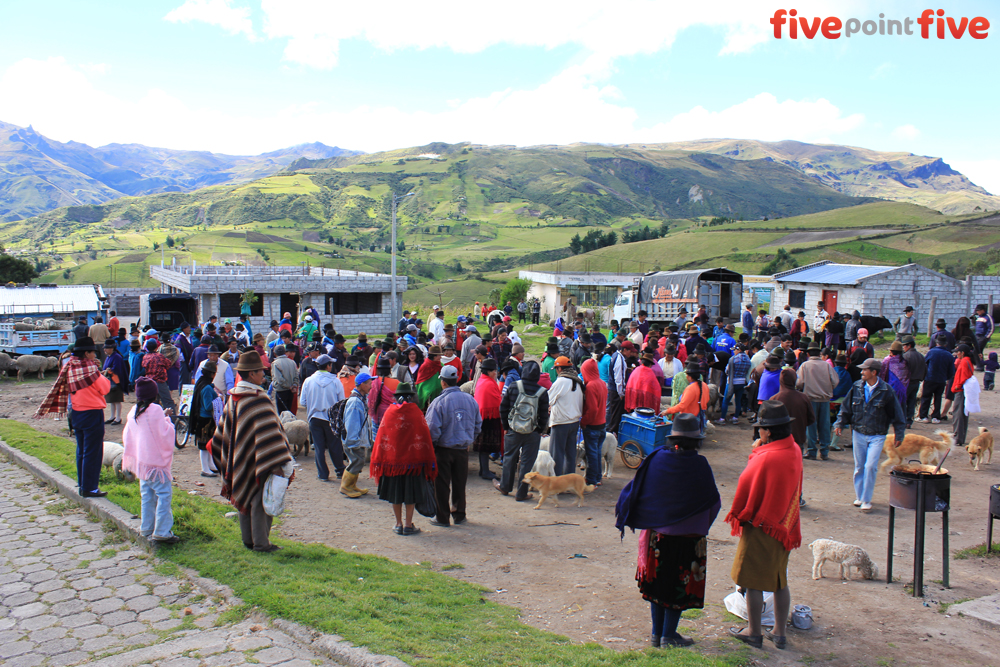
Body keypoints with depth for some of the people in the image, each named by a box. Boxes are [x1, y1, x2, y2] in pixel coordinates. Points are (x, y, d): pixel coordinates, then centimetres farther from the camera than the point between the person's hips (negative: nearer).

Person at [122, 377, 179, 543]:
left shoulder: (133, 412, 6)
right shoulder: (155, 410, -15)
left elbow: (127, 436, 16)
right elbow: (165, 434, -16)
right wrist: (167, 420, -1)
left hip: (140, 460, 8)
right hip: (156, 460, -8)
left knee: (147, 495, 16)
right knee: (164, 494, -5)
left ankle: (146, 529, 22)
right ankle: (162, 532, -8)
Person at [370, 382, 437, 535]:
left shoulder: (389, 412, 0)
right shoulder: (416, 412, -7)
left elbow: (381, 436, 3)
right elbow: (424, 436, -5)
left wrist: (378, 461, 10)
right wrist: (428, 460, 2)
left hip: (391, 458, 2)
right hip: (412, 459, -2)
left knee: (395, 492, 12)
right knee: (410, 493, 7)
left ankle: (398, 524, 19)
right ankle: (408, 525, 9)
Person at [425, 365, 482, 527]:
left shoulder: (439, 401, -16)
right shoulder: (470, 400, 0)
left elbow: (433, 428, -18)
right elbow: (478, 425, 10)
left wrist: (431, 445, -1)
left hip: (443, 448, -4)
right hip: (463, 449, 4)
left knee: (442, 484, 7)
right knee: (460, 483, 16)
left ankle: (443, 518, 12)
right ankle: (459, 515, 25)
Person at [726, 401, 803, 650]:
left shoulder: (764, 458, -26)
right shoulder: (795, 452, -1)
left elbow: (745, 489, -16)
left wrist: (738, 516, 2)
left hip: (760, 527, -8)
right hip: (785, 526, 8)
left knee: (753, 582, 7)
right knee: (780, 580, 17)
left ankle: (754, 632, 18)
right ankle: (779, 633, 26)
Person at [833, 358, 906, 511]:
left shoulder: (886, 391, -9)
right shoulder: (857, 387, -1)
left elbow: (897, 414, -1)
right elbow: (846, 407, 8)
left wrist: (899, 434, 2)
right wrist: (839, 424, -2)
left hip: (877, 436, -3)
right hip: (858, 434, 3)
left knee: (870, 466, -11)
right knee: (859, 466, 10)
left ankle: (866, 500, 2)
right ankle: (859, 496, 26)